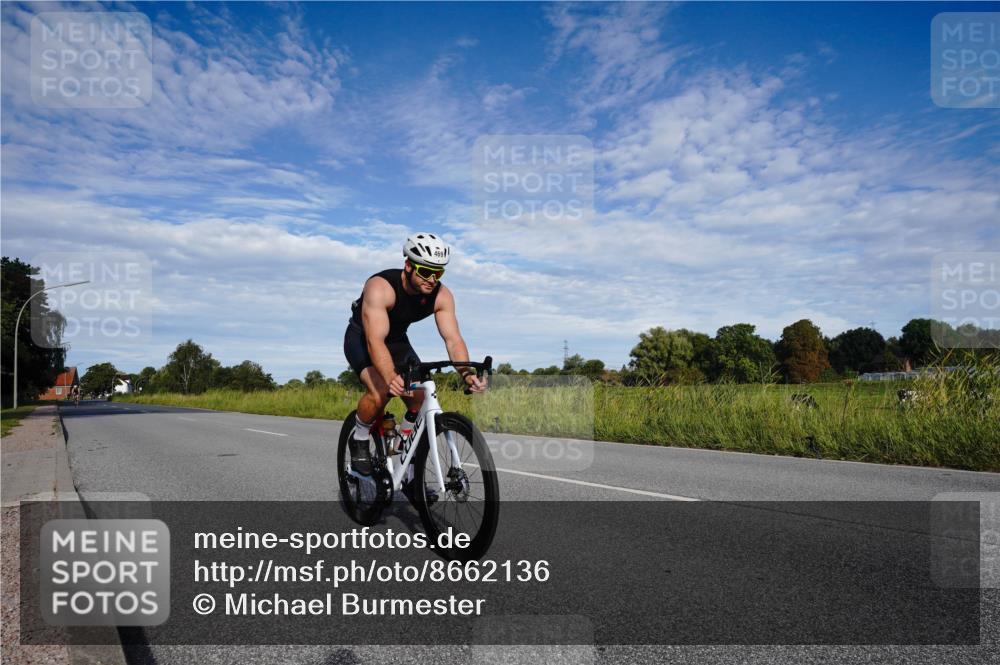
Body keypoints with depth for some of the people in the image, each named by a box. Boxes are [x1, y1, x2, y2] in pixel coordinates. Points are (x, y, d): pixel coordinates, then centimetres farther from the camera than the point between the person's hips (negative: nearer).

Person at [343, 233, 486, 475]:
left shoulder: (442, 296, -20)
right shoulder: (380, 287, -35)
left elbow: (453, 339, -25)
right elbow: (375, 341, -44)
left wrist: (467, 374, -45)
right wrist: (391, 378, -61)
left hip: (397, 340, 5)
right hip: (362, 337, -5)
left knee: (421, 400, -10)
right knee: (380, 392, -30)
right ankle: (358, 440, -1)